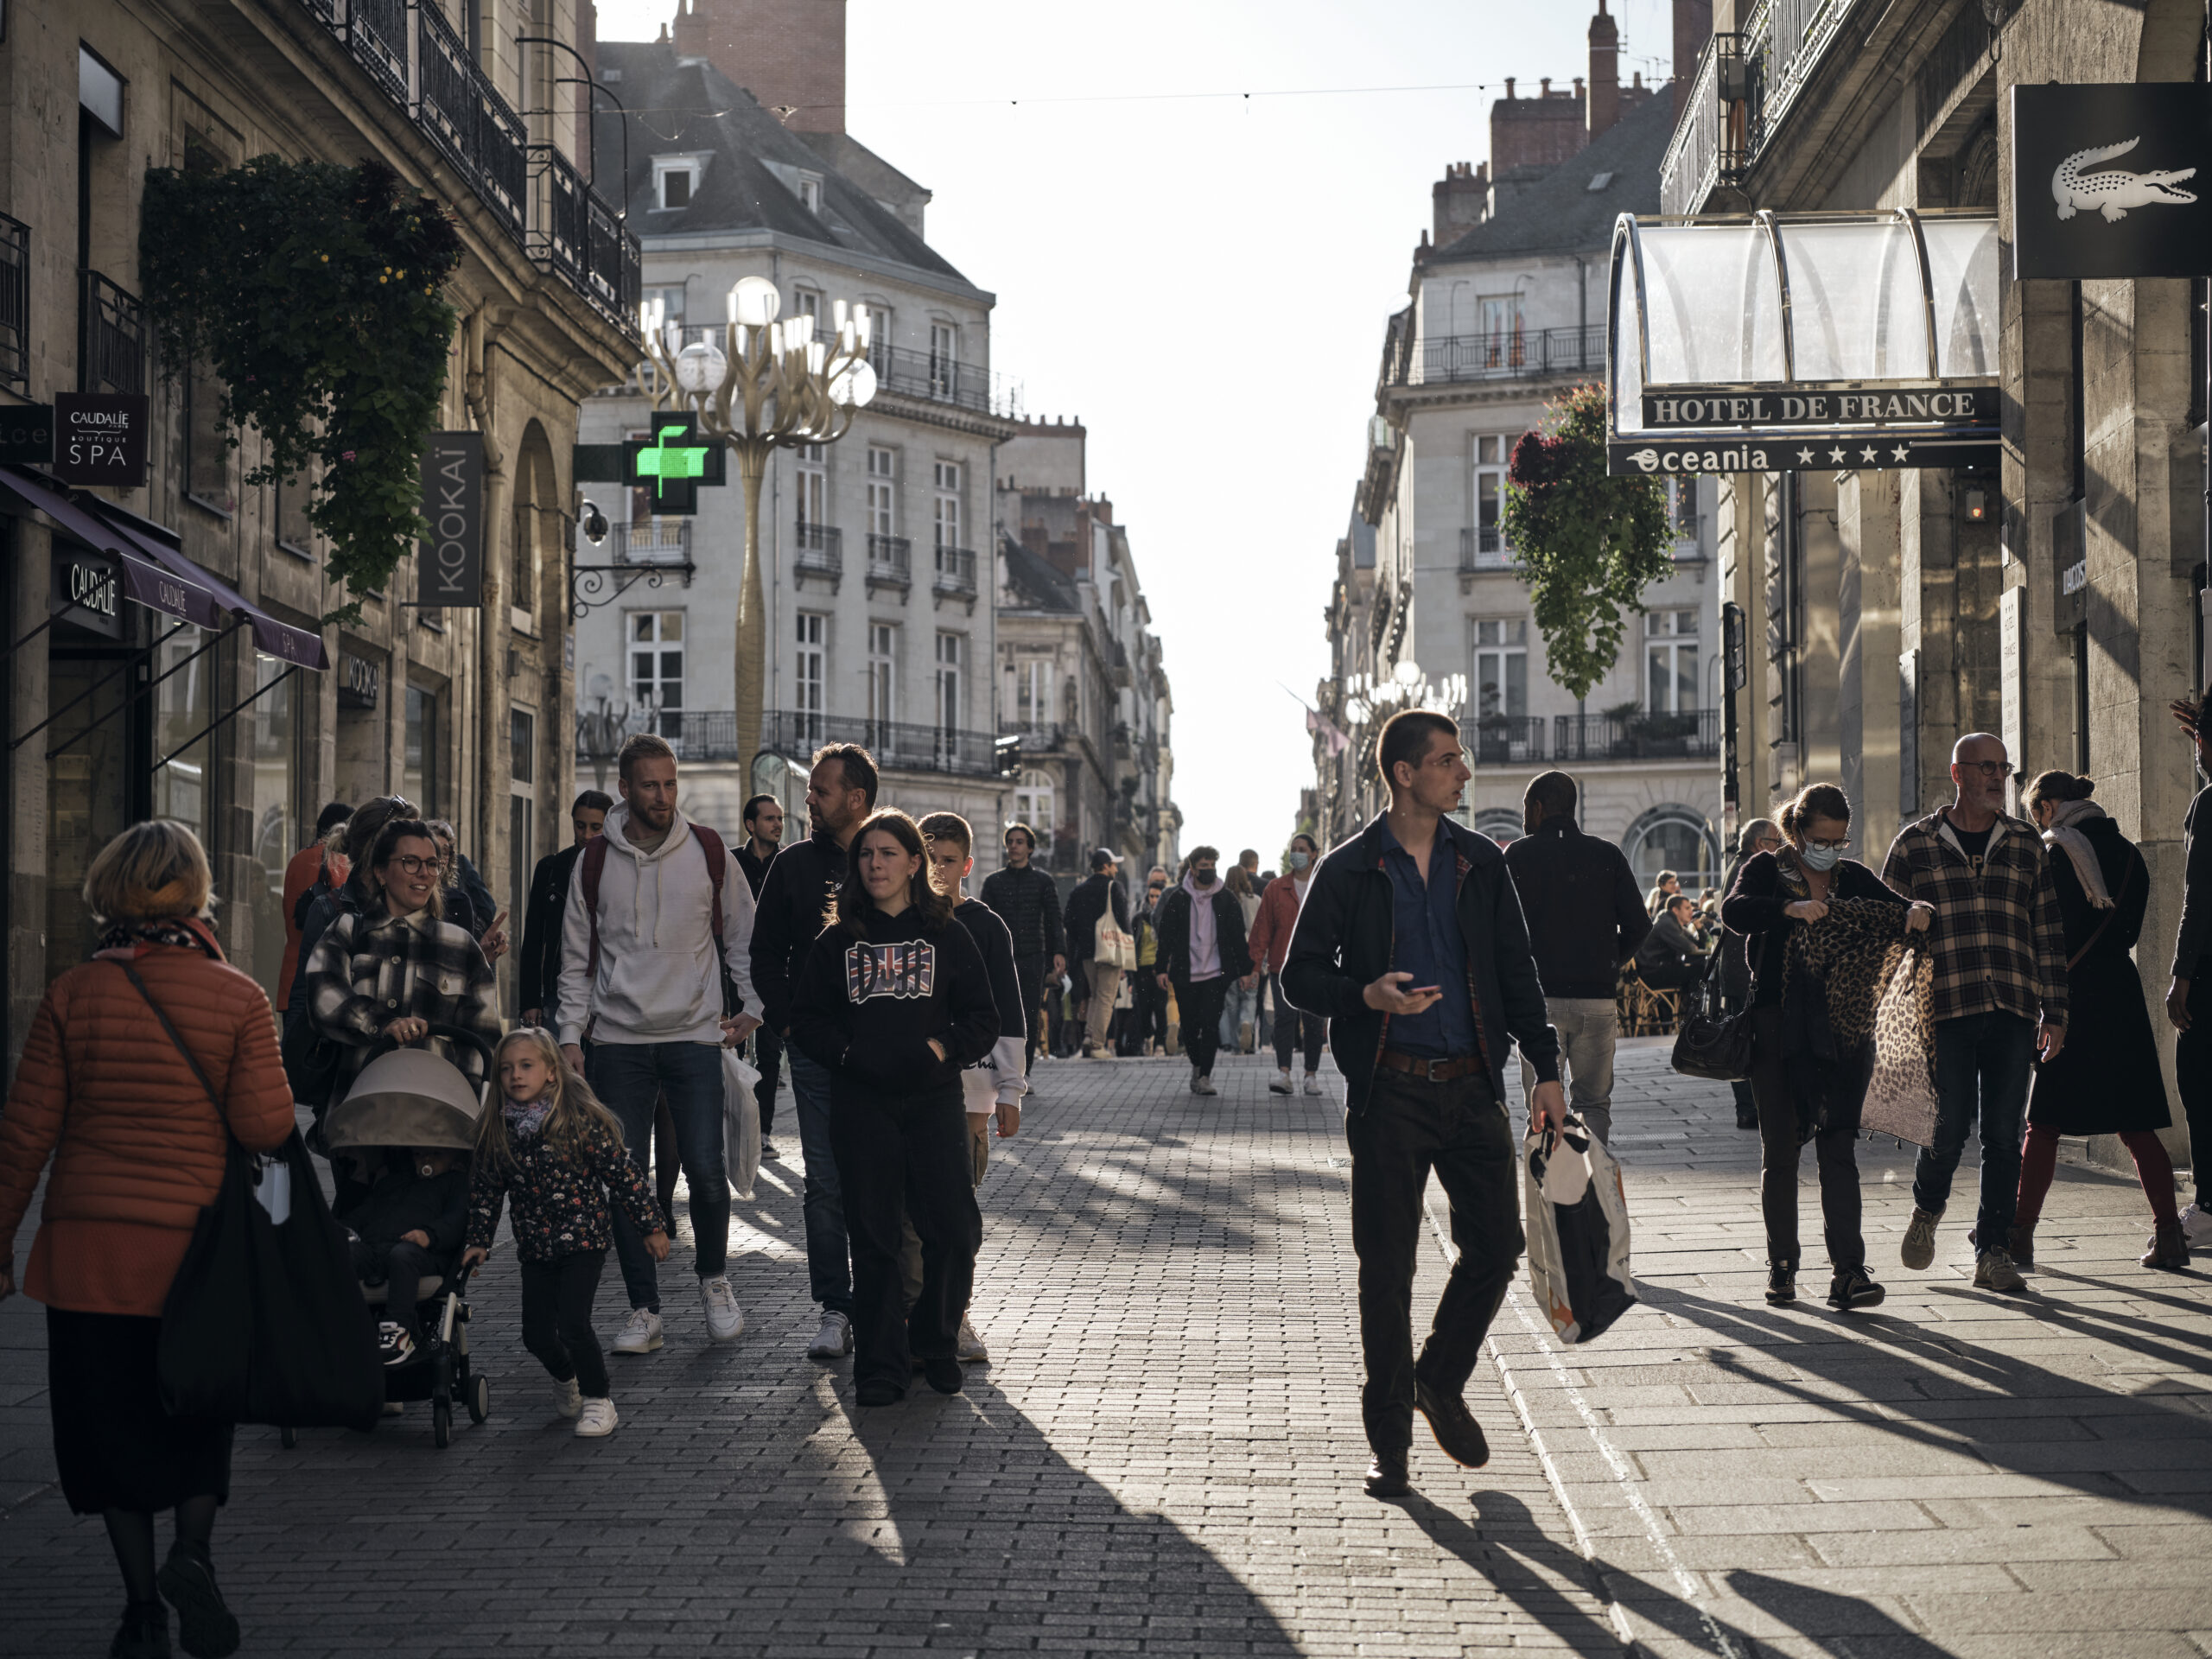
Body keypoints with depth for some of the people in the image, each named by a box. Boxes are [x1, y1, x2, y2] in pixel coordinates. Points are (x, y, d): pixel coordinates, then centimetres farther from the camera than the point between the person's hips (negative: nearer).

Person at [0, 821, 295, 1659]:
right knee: (196, 1411, 18)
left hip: (89, 1245, 0)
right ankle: (192, 1551, -4)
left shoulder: (73, 994, -5)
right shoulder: (236, 997, -6)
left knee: (107, 1421, 10)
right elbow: (264, 1126, -11)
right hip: (198, 1244, 0)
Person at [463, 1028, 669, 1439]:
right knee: (536, 1335, 6)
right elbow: (484, 1189, 11)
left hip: (583, 1239, -4)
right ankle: (566, 1380, 39)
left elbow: (622, 1173, -8)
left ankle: (599, 1400, 5)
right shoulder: (496, 1130, -1)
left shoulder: (581, 1120, -12)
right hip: (535, 1249, 4)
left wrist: (650, 1226, -5)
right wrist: (479, 1241, 10)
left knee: (572, 1325, -16)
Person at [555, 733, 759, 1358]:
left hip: (695, 1036, -1)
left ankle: (713, 1277, 18)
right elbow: (577, 954, 9)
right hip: (618, 1039, 1)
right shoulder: (596, 860, 4)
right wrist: (571, 1032, 3)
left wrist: (751, 1007, 7)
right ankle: (644, 1311, 8)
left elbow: (743, 933, 13)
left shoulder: (707, 850, 2)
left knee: (706, 1170, -9)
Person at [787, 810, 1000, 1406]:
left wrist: (940, 1050, -11)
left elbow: (982, 1019, 6)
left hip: (935, 1098, 0)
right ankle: (880, 1366, 8)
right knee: (874, 1234, 0)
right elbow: (806, 1019, 10)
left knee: (954, 1228, -7)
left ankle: (937, 1348, 14)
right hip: (862, 1103, 0)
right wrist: (849, 1054, -6)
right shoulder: (837, 940, 10)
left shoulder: (947, 936, 8)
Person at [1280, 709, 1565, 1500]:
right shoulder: (1348, 871, -2)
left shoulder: (1481, 863, 8)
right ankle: (1390, 1438, 12)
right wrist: (1365, 996, -18)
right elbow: (1300, 974, 1)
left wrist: (1545, 1069, 6)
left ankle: (1441, 1383, 26)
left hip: (1471, 1084, 3)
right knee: (1387, 1265, 0)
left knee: (1496, 1244, 1)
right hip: (1389, 1092, -3)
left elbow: (1517, 971, 12)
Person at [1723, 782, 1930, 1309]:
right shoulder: (1766, 870, 1)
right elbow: (1734, 910, -18)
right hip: (1779, 1031, -2)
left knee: (1839, 1149, -4)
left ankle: (1848, 1272, -9)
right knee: (1780, 1150, 5)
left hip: (1843, 1032, 2)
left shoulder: (1854, 878, 11)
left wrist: (1918, 913, -18)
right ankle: (1781, 1266, 16)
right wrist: (1789, 909, -33)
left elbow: (1899, 915, 5)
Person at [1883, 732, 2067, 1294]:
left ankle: (1993, 1253, 9)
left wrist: (2054, 1012, 8)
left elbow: (2049, 932, 13)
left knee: (2003, 1134, 1)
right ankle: (1927, 1209, 25)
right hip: (1945, 1010, -2)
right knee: (1951, 1127, -5)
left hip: (2014, 1013, 2)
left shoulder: (2026, 846, 13)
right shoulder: (1915, 844, 5)